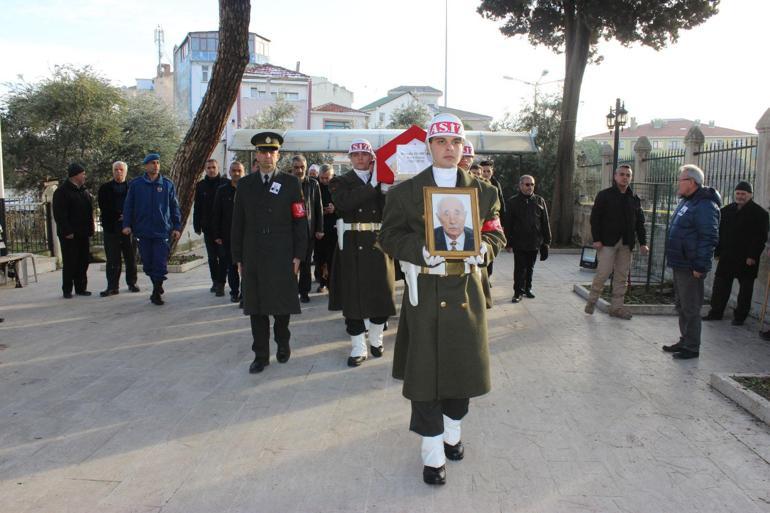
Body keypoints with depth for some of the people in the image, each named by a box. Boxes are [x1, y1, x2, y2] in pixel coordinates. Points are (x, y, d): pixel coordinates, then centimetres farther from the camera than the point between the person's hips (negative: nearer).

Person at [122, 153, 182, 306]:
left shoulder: (168, 184, 6)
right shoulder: (136, 184, 5)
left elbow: (174, 207, 9)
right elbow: (128, 206, 7)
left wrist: (177, 227, 5)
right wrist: (127, 224, -1)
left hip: (162, 231, -1)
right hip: (143, 231, 1)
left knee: (160, 264, -5)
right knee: (147, 264, 8)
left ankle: (156, 292, 7)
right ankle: (158, 287, 26)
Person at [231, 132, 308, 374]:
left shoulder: (291, 183, 3)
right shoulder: (245, 184, 9)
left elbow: (300, 221, 0)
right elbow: (237, 224, 10)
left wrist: (298, 255, -5)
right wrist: (238, 258, 6)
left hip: (282, 256, -2)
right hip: (253, 257, 2)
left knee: (282, 304, 6)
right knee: (256, 307, 5)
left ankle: (282, 343, 30)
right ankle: (261, 354, 16)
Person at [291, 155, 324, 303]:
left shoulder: (313, 184, 6)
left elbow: (318, 208, 6)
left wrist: (319, 229, 3)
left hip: (309, 228, 1)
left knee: (306, 263, 5)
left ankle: (304, 291, 14)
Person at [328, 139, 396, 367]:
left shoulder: (383, 183, 11)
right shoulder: (340, 182, 5)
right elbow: (344, 202, -17)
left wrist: (385, 188, -14)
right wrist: (372, 185, -17)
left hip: (378, 243, 2)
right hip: (351, 246, -2)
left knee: (381, 293, 6)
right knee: (353, 295, 1)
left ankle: (376, 338, 28)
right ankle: (358, 348, 12)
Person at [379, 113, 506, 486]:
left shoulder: (483, 191, 9)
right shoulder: (406, 192, 2)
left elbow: (496, 233, 11)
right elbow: (390, 237, 0)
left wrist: (483, 248, -12)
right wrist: (421, 250, -18)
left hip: (466, 290, 3)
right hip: (424, 292, -2)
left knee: (463, 364, 11)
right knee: (424, 369, 1)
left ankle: (451, 430, 37)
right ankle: (433, 452, 15)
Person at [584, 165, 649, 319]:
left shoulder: (634, 199, 13)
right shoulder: (604, 195, 0)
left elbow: (640, 222, 14)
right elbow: (595, 218, -4)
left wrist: (642, 242, 6)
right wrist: (596, 239, -12)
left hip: (626, 243, 5)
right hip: (607, 242, -4)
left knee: (622, 276, 5)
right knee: (604, 272, -7)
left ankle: (616, 307, 13)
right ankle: (591, 300, 12)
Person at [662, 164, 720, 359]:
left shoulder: (705, 206, -17)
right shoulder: (686, 202, 16)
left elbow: (709, 238, -21)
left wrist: (700, 265, -22)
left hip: (691, 268, -10)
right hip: (679, 264, 10)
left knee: (690, 308, -2)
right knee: (682, 306, 18)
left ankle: (692, 347, 7)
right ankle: (685, 341, 29)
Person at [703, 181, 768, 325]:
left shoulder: (759, 213, -5)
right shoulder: (727, 210, 10)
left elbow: (761, 237, -9)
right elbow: (720, 232, 13)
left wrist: (753, 256, -16)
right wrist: (718, 251, 7)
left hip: (747, 259, -5)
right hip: (727, 257, 5)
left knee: (745, 288, 5)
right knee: (720, 285, 8)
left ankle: (740, 316, 15)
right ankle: (716, 312, 17)